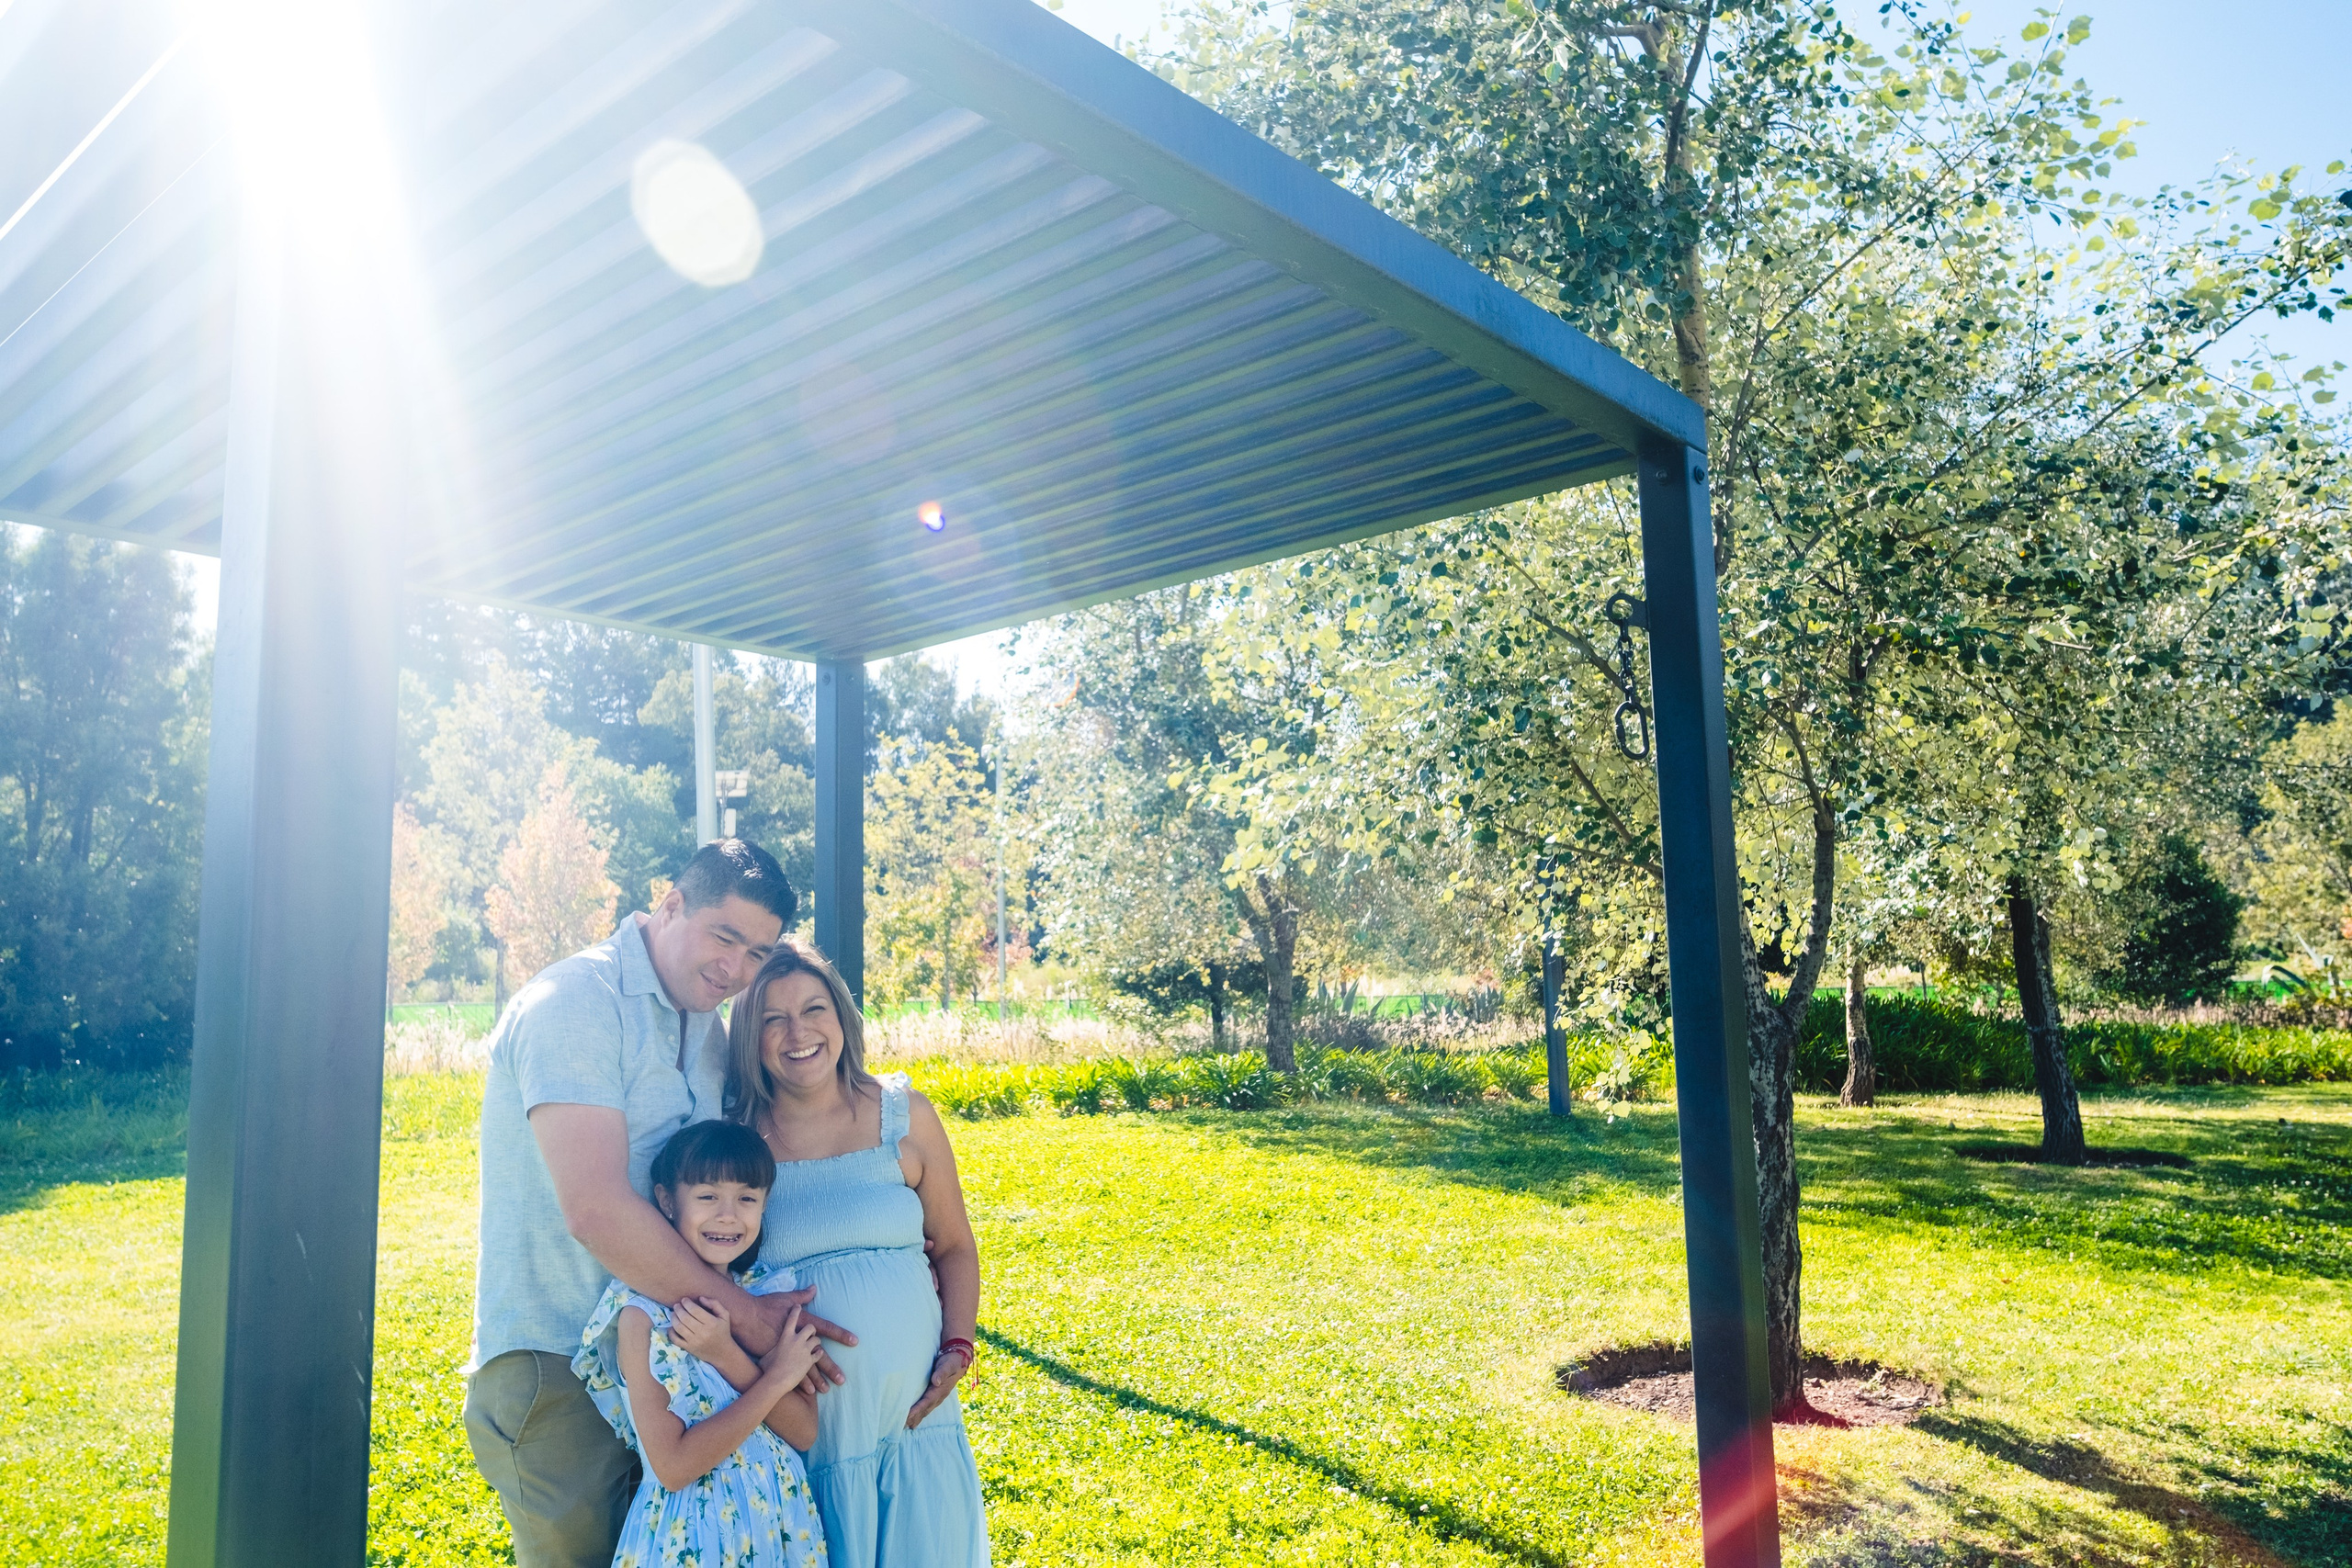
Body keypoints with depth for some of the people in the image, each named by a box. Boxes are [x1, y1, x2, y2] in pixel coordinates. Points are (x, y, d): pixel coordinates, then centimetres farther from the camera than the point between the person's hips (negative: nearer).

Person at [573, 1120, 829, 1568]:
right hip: (692, 1531, -4)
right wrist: (775, 1376, -19)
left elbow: (805, 1431, -8)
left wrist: (729, 1357, -21)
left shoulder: (773, 1291, -3)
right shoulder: (643, 1312, -16)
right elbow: (672, 1467, -20)